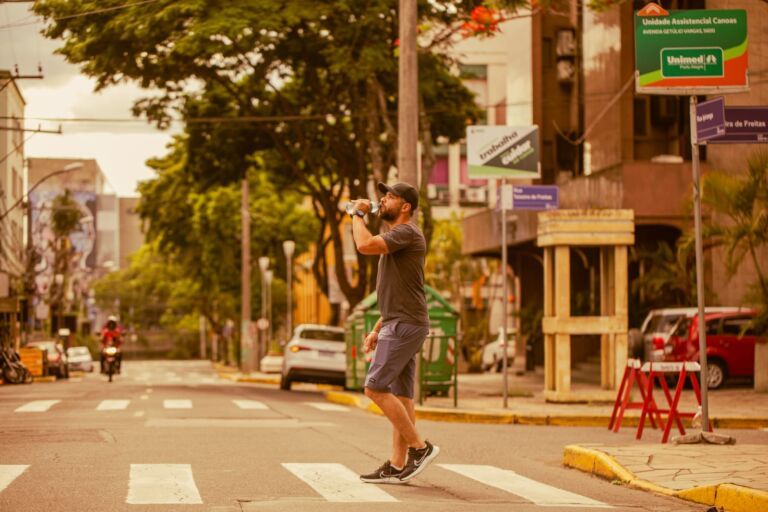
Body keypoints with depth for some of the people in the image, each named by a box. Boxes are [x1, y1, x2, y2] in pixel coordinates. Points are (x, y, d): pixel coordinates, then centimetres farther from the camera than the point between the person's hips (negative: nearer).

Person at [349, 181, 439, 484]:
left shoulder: (407, 232, -10)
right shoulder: (397, 238, 22)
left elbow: (365, 245, -26)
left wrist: (358, 214, -9)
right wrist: (377, 330, 21)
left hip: (405, 325, -10)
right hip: (399, 325, 10)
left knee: (375, 387, -13)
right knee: (400, 394, 7)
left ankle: (420, 447, -9)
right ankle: (397, 466, 7)